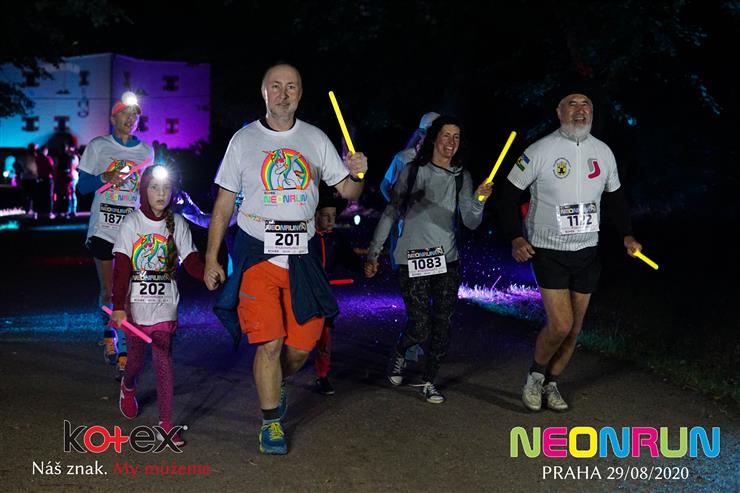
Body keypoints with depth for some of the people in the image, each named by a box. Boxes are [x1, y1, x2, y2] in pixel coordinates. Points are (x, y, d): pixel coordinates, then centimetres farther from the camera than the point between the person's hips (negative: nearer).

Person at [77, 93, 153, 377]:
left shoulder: (146, 151, 10)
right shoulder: (98, 146, 4)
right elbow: (82, 186, 3)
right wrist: (105, 178, -16)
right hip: (104, 228, -1)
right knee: (108, 291, 5)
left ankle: (123, 353, -1)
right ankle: (109, 335, 31)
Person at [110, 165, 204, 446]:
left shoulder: (177, 224, 2)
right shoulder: (131, 223, -4)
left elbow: (191, 261, -3)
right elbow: (121, 269, -9)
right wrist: (118, 307, -17)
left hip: (165, 303, 1)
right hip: (136, 304, -1)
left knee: (163, 359, -6)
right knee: (136, 358, 10)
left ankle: (166, 422, -1)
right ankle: (128, 387, 46)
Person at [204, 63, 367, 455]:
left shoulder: (316, 139, 7)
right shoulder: (244, 140, 3)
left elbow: (348, 192, 8)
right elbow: (223, 205, 5)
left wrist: (356, 176, -16)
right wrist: (211, 258, 0)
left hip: (302, 253, 2)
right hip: (257, 251, -2)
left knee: (302, 344, 4)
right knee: (269, 342, -8)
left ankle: (276, 383, 38)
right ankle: (271, 422, 12)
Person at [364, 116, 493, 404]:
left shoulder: (462, 177, 5)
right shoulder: (412, 172, -3)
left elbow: (471, 222, -4)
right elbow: (390, 214, 2)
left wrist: (479, 200, -24)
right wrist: (373, 253, 0)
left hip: (447, 260, 3)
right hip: (413, 260, -3)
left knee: (442, 326, 3)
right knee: (420, 328, -5)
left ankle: (429, 382, 20)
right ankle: (399, 354, 28)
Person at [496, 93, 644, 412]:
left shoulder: (603, 152, 4)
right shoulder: (540, 151, -10)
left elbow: (615, 196, 18)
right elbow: (509, 195, -6)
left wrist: (627, 234, 5)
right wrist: (516, 238, -17)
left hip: (587, 253, 5)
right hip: (549, 251, -5)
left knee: (574, 329, 8)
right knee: (560, 325, -13)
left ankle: (551, 384, 27)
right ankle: (536, 374, 14)